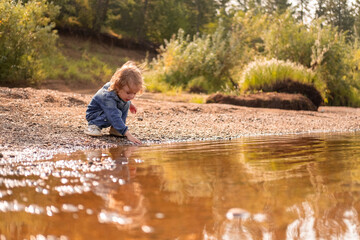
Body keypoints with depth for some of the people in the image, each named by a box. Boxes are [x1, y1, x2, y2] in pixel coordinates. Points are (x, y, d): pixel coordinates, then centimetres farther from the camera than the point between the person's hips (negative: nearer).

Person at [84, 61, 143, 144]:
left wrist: (129, 103, 27)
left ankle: (115, 129, -5)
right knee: (117, 113, -33)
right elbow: (115, 117, -49)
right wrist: (127, 134, -56)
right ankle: (93, 125, -15)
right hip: (94, 114, -9)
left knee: (126, 104, -10)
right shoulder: (108, 97, -41)